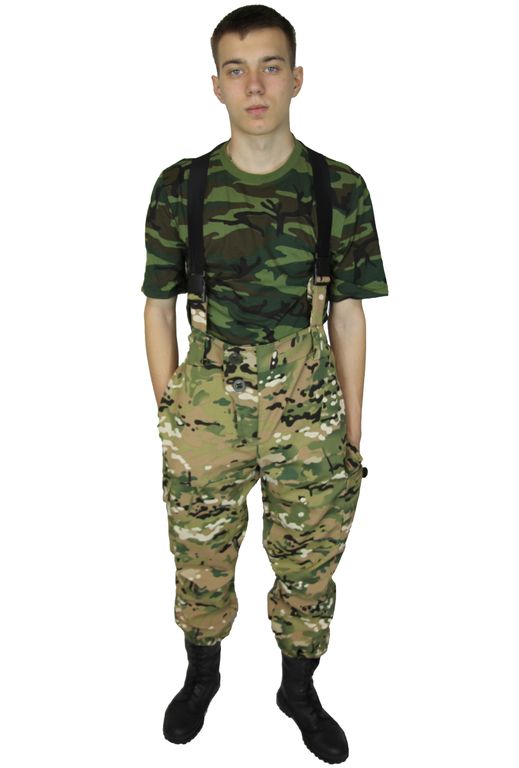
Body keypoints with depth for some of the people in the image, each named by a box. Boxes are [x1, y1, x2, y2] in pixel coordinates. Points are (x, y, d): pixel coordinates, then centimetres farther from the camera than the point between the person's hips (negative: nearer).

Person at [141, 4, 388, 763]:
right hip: (207, 407, 0)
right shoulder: (180, 188, -2)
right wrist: (169, 412, 0)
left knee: (309, 564, 13)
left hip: (310, 412, 0)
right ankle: (202, 675, 45)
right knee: (201, 561, 15)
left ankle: (300, 689, 41)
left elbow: (348, 315, 2)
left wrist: (354, 432, 3)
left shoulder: (341, 189, -2)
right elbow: (159, 306, 4)